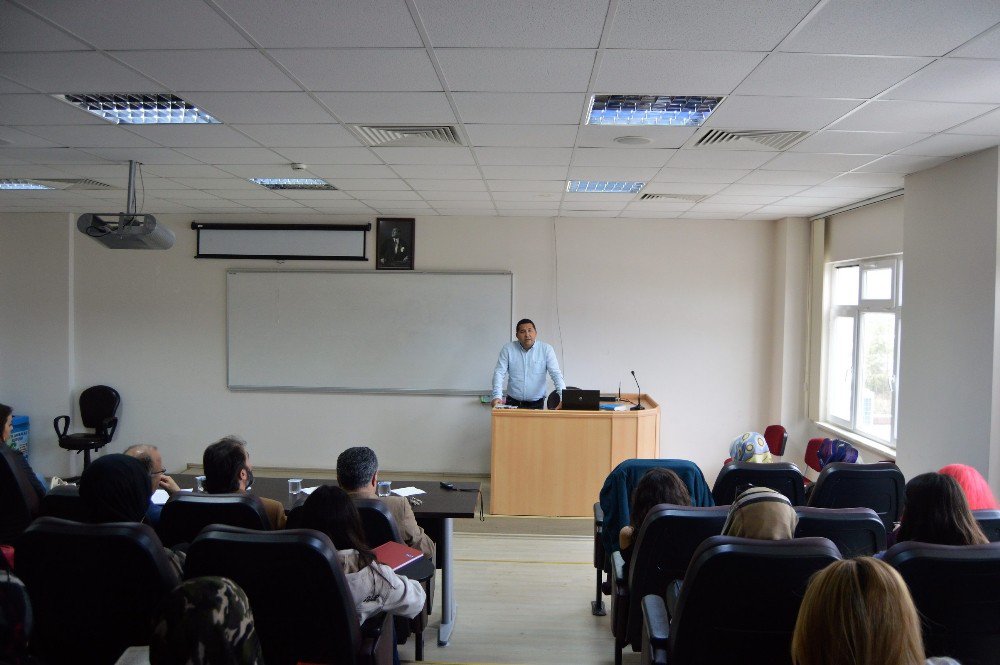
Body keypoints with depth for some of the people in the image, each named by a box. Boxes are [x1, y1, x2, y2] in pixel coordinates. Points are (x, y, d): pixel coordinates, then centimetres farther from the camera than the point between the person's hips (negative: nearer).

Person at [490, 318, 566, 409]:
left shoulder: (546, 349, 1)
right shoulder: (508, 348, 3)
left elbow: (556, 374, -4)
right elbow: (499, 373, -1)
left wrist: (563, 398, -18)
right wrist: (497, 396, -15)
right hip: (513, 402, 0)